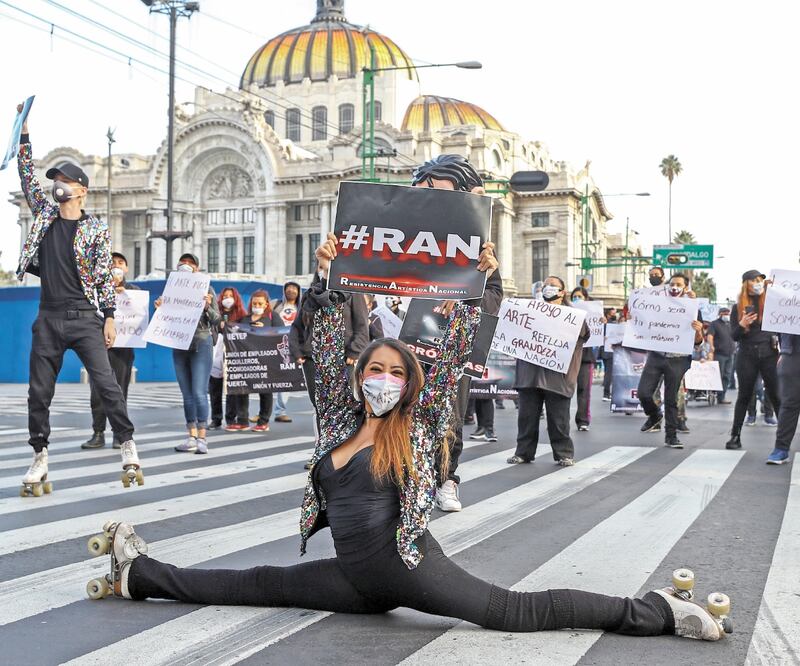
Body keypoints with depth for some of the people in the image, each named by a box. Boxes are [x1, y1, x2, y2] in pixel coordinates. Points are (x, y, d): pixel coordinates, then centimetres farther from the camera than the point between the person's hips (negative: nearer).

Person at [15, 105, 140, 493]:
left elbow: (105, 276, 0)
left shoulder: (97, 228, 1)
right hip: (48, 319, 4)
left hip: (85, 319, -4)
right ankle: (39, 458, 12)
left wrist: (109, 317, -6)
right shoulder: (44, 214, 12)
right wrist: (23, 131, 11)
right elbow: (26, 175, 14)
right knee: (39, 391, 4)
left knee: (105, 382, -10)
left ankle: (127, 447, -4)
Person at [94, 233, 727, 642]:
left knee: (517, 611, -14)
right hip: (354, 575, 5)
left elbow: (455, 356, -6)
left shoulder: (418, 424, -1)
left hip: (407, 564, -5)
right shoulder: (341, 417, 11)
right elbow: (328, 346, 6)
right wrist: (325, 277, -3)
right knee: (261, 585, 14)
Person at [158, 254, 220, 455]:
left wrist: (207, 307, -20)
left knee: (199, 393, -11)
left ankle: (202, 437, -7)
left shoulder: (206, 289, 2)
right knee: (187, 395, 6)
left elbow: (216, 320, -1)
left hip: (201, 344, -4)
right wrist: (160, 308, -5)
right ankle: (192, 437, 9)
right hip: (179, 346, 4)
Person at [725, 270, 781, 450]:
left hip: (769, 354, -1)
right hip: (747, 356, 1)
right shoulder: (738, 307, 6)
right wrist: (742, 325, -16)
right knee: (744, 396, 4)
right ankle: (735, 436, 8)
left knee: (776, 395, -1)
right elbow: (734, 336, 4)